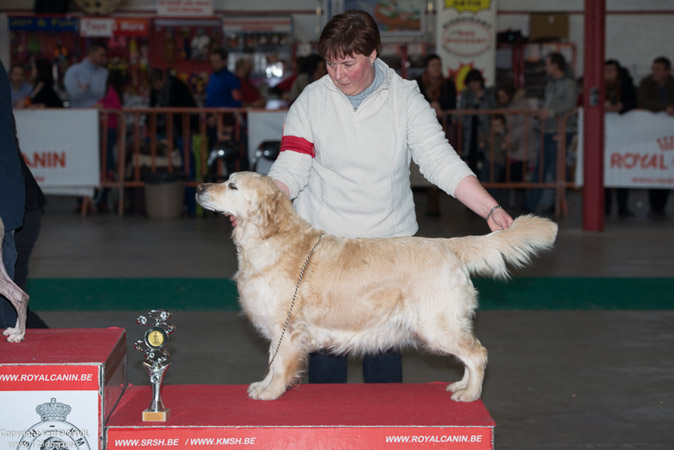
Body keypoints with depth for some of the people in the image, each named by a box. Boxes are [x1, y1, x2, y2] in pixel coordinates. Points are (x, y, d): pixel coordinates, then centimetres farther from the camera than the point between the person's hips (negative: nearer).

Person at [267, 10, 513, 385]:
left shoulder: (405, 97, -3)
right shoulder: (312, 100, -2)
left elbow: (441, 160, -8)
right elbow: (291, 169, -7)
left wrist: (491, 210, -19)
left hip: (389, 240, 0)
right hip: (322, 238, 0)